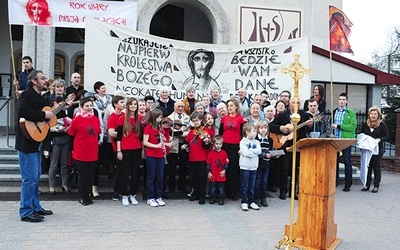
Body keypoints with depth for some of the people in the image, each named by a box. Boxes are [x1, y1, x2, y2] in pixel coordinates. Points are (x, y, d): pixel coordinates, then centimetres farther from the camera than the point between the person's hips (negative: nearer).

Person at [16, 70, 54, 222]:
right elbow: (24, 112, -28)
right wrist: (44, 115, -21)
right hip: (27, 142, -10)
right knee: (30, 178, -6)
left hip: (36, 142, 10)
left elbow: (41, 112, 20)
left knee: (36, 176, 16)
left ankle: (35, 207, 27)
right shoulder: (27, 95, -12)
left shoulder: (38, 96, 17)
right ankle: (26, 212, 3)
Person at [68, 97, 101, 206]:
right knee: (82, 175, 6)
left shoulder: (96, 119, 5)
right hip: (81, 153, -4)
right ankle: (82, 197, 20)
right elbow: (71, 136, -2)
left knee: (90, 175, 12)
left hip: (93, 153, 4)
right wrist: (74, 149, 0)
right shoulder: (77, 119, -8)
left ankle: (87, 195, 26)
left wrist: (97, 142, 10)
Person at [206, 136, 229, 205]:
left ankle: (221, 199, 20)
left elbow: (226, 163, 3)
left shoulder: (224, 153, -1)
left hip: (221, 174, 0)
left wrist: (224, 170, -7)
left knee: (221, 188, 7)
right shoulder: (211, 153, -3)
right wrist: (209, 172, -4)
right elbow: (208, 163, -1)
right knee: (213, 187, 10)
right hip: (213, 175, 0)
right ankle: (212, 198, 24)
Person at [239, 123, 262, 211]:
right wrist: (254, 152, -7)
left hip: (254, 167, 4)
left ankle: (251, 202, 20)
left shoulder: (257, 142, 9)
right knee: (244, 186, 3)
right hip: (245, 167, -4)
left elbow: (259, 151, -8)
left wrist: (249, 150, -13)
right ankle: (244, 202, 12)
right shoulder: (243, 142, -5)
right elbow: (246, 153, -18)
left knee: (252, 186, 11)